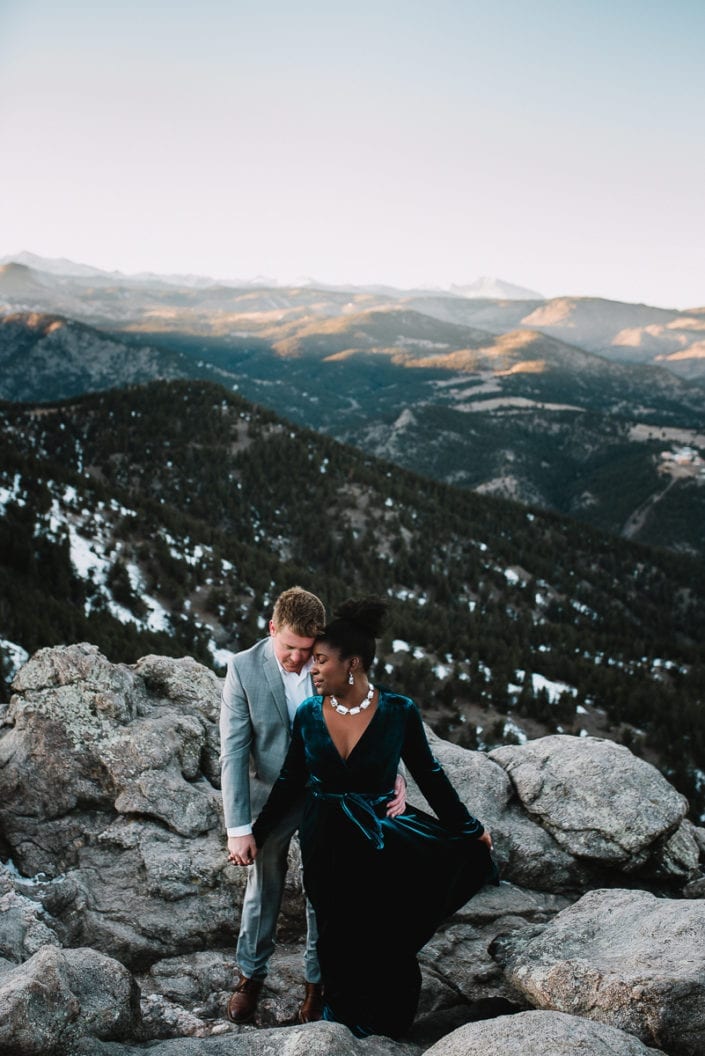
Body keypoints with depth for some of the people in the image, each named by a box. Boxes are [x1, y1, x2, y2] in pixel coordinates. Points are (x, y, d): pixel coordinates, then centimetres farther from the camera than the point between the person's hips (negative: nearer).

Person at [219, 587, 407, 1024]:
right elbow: (233, 752, -17)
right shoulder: (244, 668, -19)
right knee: (263, 889, 19)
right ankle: (251, 974, 41)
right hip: (272, 795, 0)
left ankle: (318, 980, 34)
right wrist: (238, 827, -18)